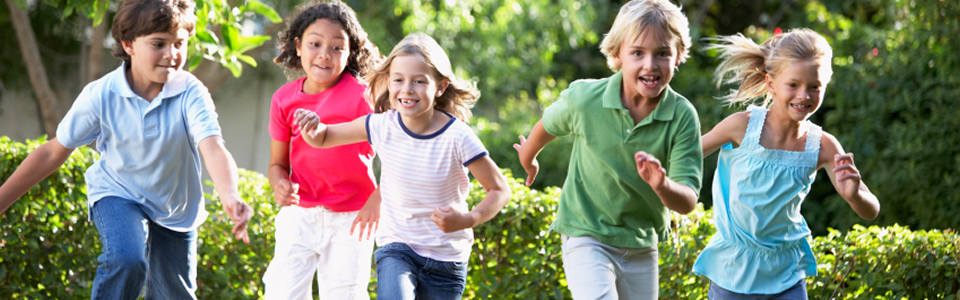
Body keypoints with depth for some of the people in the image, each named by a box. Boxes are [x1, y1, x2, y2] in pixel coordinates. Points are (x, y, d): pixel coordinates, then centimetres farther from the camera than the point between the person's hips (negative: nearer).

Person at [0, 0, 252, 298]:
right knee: (127, 260, -33)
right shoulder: (101, 95, -22)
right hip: (118, 195, -2)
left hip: (175, 208, 2)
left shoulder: (191, 94, -24)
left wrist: (230, 197, -61)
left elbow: (212, 148, -40)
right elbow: (53, 153, -12)